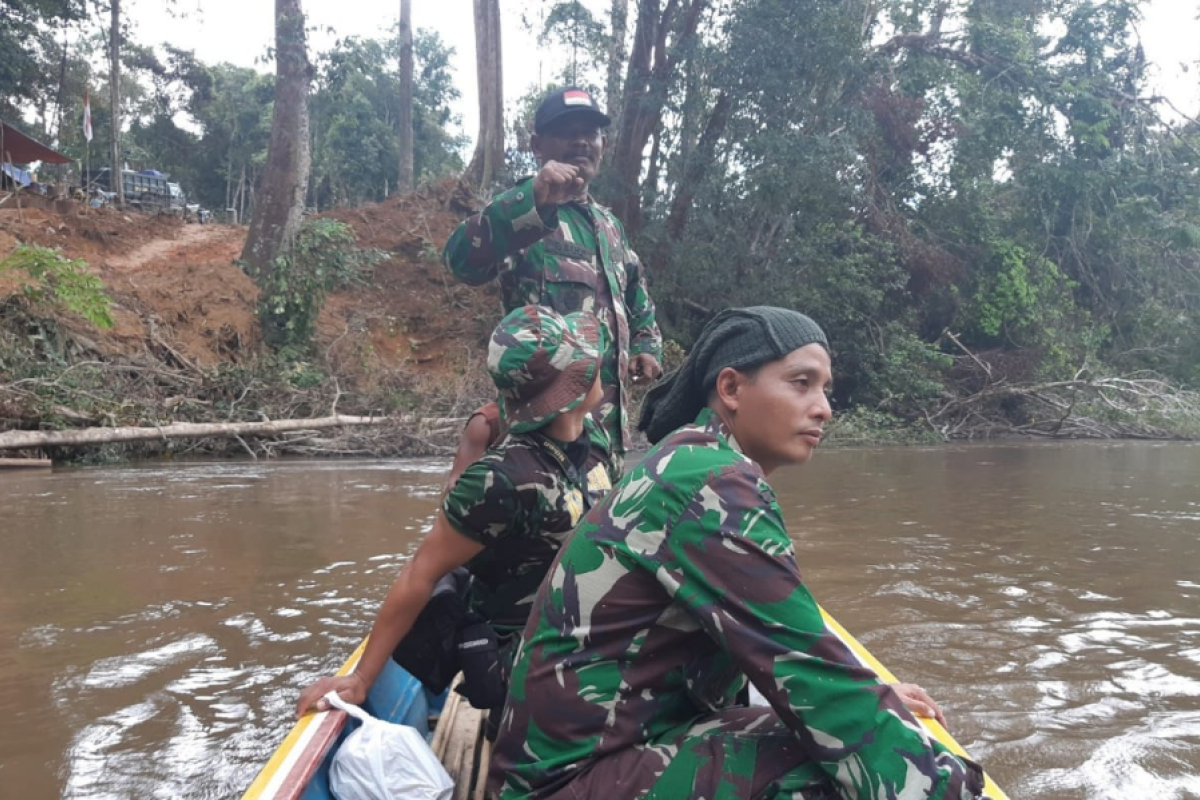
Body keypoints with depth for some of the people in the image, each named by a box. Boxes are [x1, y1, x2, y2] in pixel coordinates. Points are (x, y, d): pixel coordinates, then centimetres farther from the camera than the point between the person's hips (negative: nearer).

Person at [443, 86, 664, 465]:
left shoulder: (610, 225, 20)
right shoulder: (521, 211, -4)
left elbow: (635, 289, 37)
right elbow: (461, 259, -26)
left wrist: (647, 344, 18)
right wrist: (533, 201, -38)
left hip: (608, 412, 8)